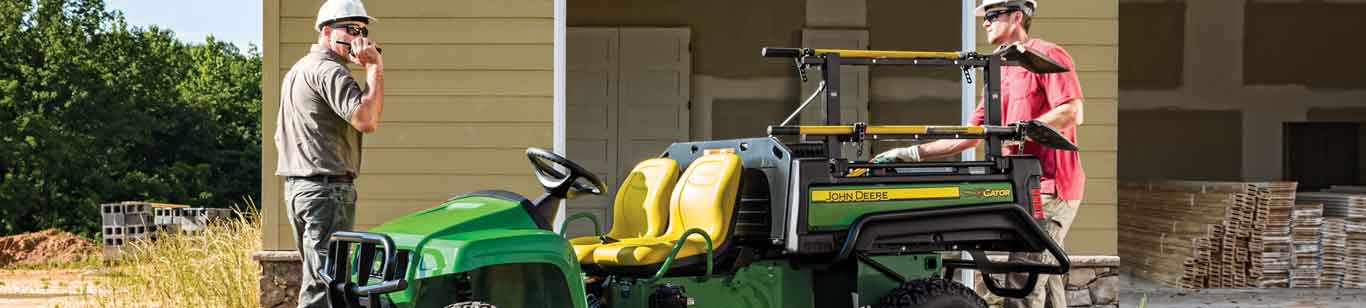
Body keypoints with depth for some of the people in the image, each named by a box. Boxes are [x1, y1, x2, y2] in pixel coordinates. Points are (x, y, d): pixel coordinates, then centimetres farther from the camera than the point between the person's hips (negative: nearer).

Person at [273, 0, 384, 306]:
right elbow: (366, 120, -24)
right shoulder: (328, 70, -12)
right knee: (322, 283, -12)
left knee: (316, 276, 14)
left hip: (296, 188, 10)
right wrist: (375, 68, -16)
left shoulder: (296, 71, 21)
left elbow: (280, 136, 27)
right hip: (327, 189, -10)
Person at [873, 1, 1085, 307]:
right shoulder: (1001, 71, 23)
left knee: (1023, 282, -14)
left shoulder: (1047, 55, -4)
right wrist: (912, 153, 14)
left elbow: (1072, 112, -15)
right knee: (1045, 280, 10)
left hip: (1051, 182, -9)